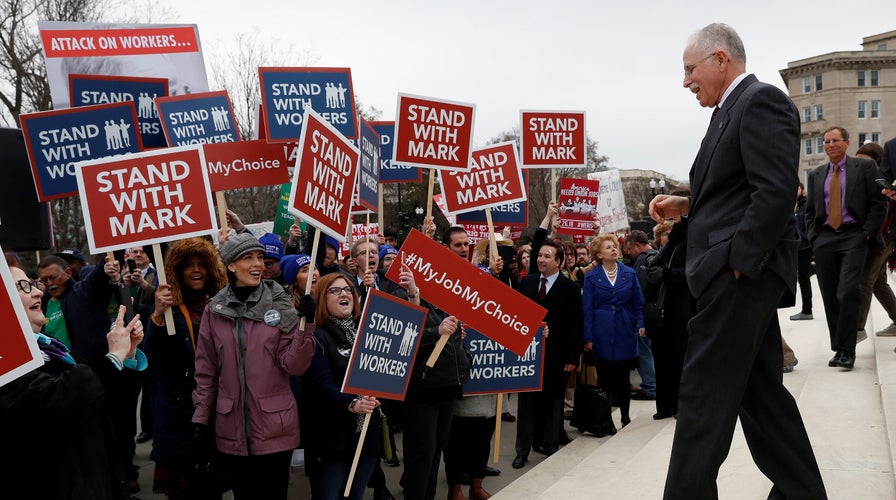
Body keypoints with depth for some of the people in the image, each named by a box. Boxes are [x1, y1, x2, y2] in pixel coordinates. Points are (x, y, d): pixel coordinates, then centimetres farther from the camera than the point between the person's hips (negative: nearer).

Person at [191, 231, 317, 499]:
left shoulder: (281, 304, -3)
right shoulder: (214, 310, 1)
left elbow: (294, 365, -9)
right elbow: (206, 371, 7)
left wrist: (305, 326, -21)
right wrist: (201, 419, 5)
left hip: (275, 427, -1)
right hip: (232, 429, 1)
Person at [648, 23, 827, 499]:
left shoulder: (761, 100, -10)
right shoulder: (732, 111, 20)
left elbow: (776, 192, -20)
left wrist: (735, 263, -21)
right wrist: (686, 206, 11)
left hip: (741, 271, -10)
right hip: (745, 272, 10)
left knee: (703, 397, -6)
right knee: (761, 392, 14)